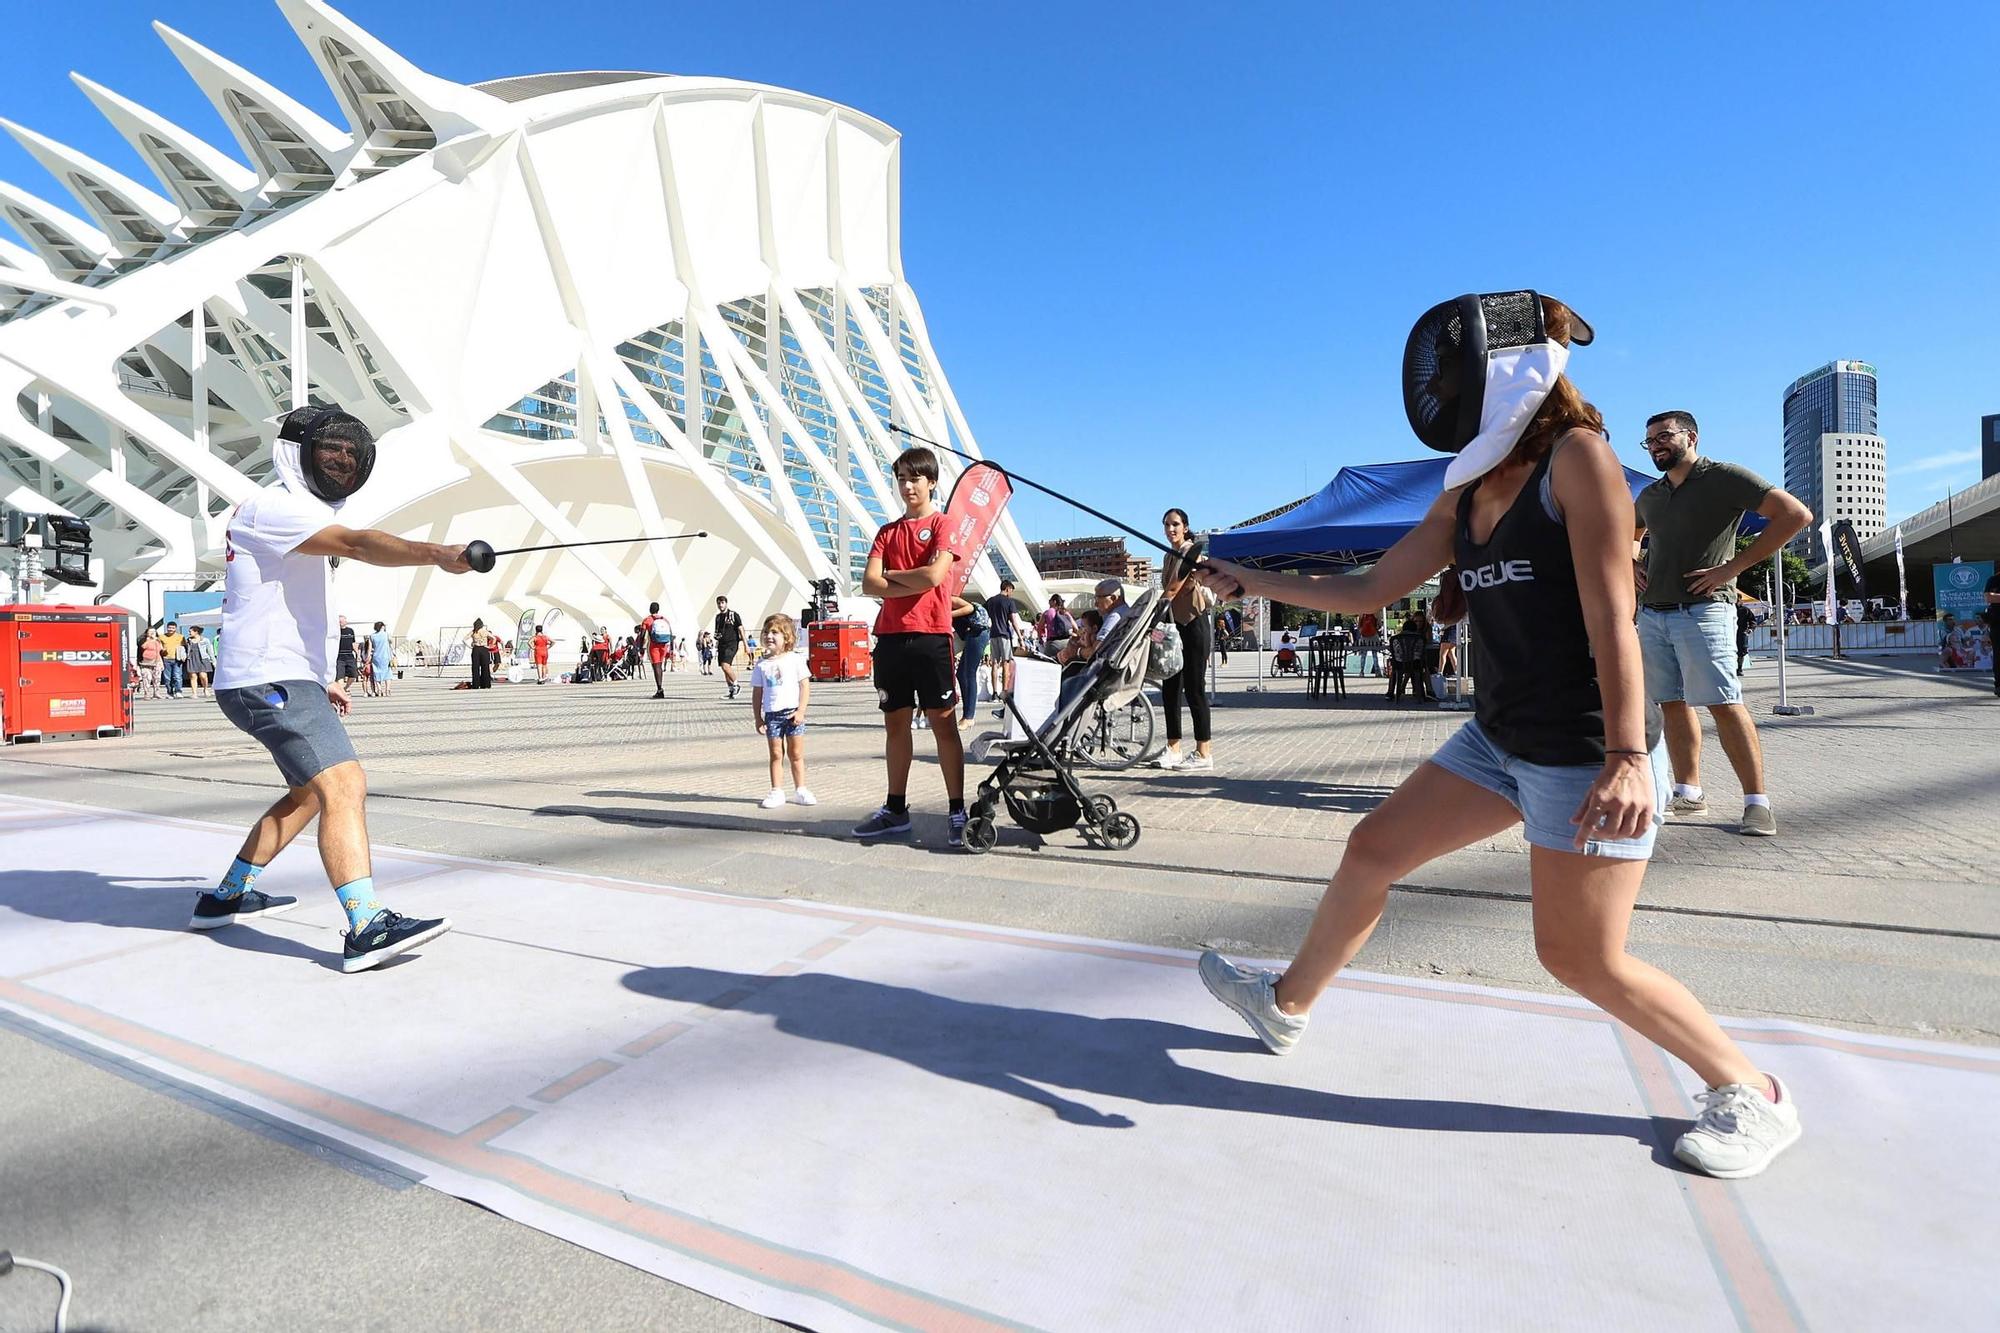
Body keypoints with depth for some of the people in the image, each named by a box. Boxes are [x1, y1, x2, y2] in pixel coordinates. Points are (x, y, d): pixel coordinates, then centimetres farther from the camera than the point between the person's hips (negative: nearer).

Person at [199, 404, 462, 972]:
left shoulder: (300, 512, 20)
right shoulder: (274, 506, -12)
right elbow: (356, 544, -34)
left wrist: (319, 678, 24)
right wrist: (437, 553, -50)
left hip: (287, 679, 11)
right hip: (270, 681, -11)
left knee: (310, 792, 23)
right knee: (344, 786, -23)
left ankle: (228, 895, 35)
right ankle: (367, 928, -31)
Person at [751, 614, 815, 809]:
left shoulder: (795, 659, -1)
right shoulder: (761, 664, 6)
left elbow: (805, 686, -3)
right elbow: (757, 693, 9)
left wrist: (801, 711, -11)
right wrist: (757, 718, 3)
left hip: (792, 713, -2)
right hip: (771, 714, 2)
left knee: (796, 754, 6)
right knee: (776, 754, 5)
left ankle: (800, 790, 15)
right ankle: (776, 792, 11)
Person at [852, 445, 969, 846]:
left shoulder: (943, 525, 2)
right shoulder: (888, 531, 17)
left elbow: (932, 576, -14)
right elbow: (869, 584, 4)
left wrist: (891, 574, 1)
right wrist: (914, 584, -10)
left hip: (931, 636, -5)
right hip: (890, 636, 5)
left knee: (942, 723, -3)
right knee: (896, 724, 10)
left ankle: (957, 812, 1)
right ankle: (896, 810, 18)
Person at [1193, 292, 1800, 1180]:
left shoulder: (1577, 458, -11)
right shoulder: (1466, 494, 10)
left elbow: (1610, 616, -19)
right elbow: (1370, 589, 15)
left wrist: (1627, 756, -27)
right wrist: (1252, 582, 14)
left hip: (1590, 750, -8)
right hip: (1501, 739, 8)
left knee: (1581, 958, 0)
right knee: (1371, 851, 10)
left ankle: (1751, 1096, 24)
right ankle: (1287, 1005, 28)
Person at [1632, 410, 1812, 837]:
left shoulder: (1724, 477, -1)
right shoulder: (1649, 496, 17)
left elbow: (1796, 514, -9)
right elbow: (1629, 534, 38)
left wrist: (1733, 567, -13)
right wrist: (1632, 562, 15)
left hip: (1701, 611, -6)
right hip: (1652, 614, 6)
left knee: (1723, 704, -10)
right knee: (1673, 703, 7)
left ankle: (1757, 802, -5)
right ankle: (1688, 792, 13)